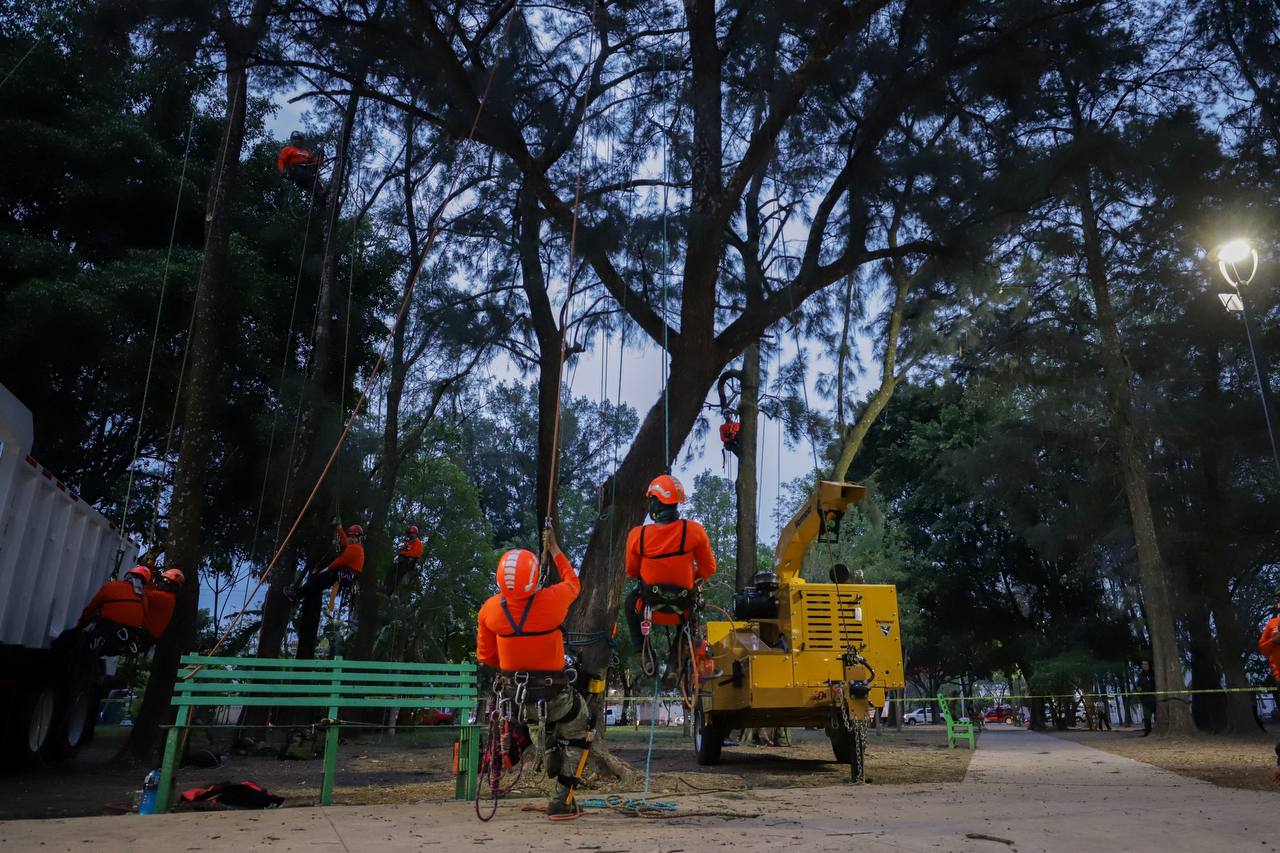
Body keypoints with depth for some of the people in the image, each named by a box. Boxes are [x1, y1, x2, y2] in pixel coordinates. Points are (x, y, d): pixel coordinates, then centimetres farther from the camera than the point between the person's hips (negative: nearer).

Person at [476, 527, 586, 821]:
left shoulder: (490, 609, -11)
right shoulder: (552, 600, -19)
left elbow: (485, 656, 2)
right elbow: (572, 582, 6)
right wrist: (554, 548, 19)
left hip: (512, 698, 3)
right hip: (553, 698, -3)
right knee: (575, 729, 27)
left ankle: (551, 759, 49)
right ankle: (562, 800, 22)